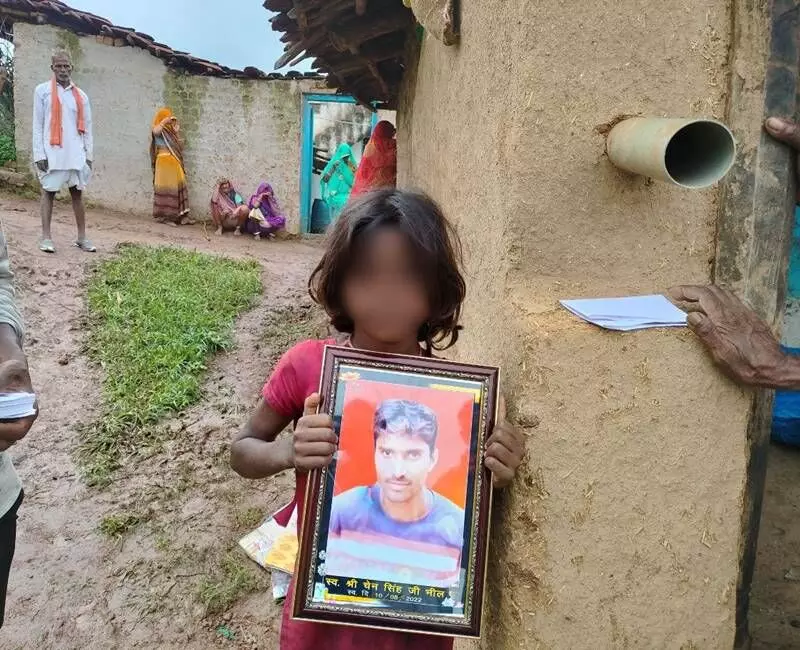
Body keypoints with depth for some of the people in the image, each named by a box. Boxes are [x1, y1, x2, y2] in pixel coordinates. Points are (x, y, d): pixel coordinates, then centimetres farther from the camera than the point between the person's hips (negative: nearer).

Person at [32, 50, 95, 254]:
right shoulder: (42, 90, 4)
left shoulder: (81, 95, 12)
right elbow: (38, 125, 0)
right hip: (52, 152, -3)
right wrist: (39, 154, -8)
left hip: (75, 153, 3)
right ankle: (46, 237, 2)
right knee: (48, 192, 0)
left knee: (77, 192, 5)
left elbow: (86, 127, 13)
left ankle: (82, 237, 9)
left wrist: (89, 154, 6)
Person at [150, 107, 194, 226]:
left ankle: (180, 216, 1)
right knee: (166, 188, -6)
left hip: (175, 163, 7)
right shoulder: (159, 129, -1)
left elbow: (179, 146, 16)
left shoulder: (170, 131, 18)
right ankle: (165, 216, -4)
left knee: (178, 188, 2)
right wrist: (165, 121, -20)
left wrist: (177, 132, 9)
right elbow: (155, 131, -27)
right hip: (164, 163, -7)